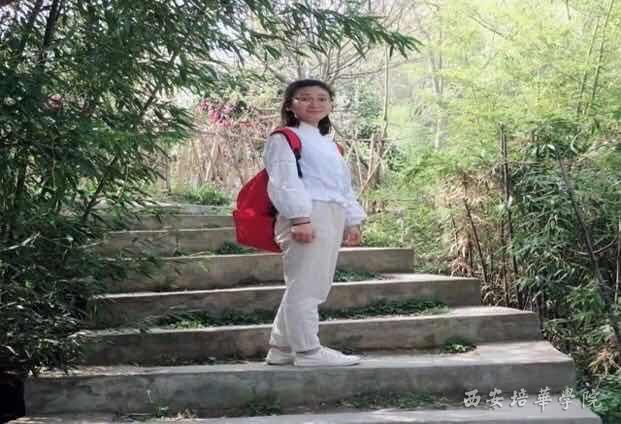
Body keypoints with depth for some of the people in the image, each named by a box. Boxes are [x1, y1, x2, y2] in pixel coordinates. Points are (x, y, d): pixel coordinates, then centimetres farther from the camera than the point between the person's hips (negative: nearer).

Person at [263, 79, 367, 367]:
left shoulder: (329, 144, 27)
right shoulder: (284, 138, 1)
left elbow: (345, 185, 27)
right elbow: (285, 181, -11)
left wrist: (352, 222, 18)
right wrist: (300, 218, -21)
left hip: (333, 219, 9)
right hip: (306, 217, -9)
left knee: (317, 287, 10)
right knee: (304, 285, -9)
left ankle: (281, 347, 18)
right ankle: (308, 350, -5)